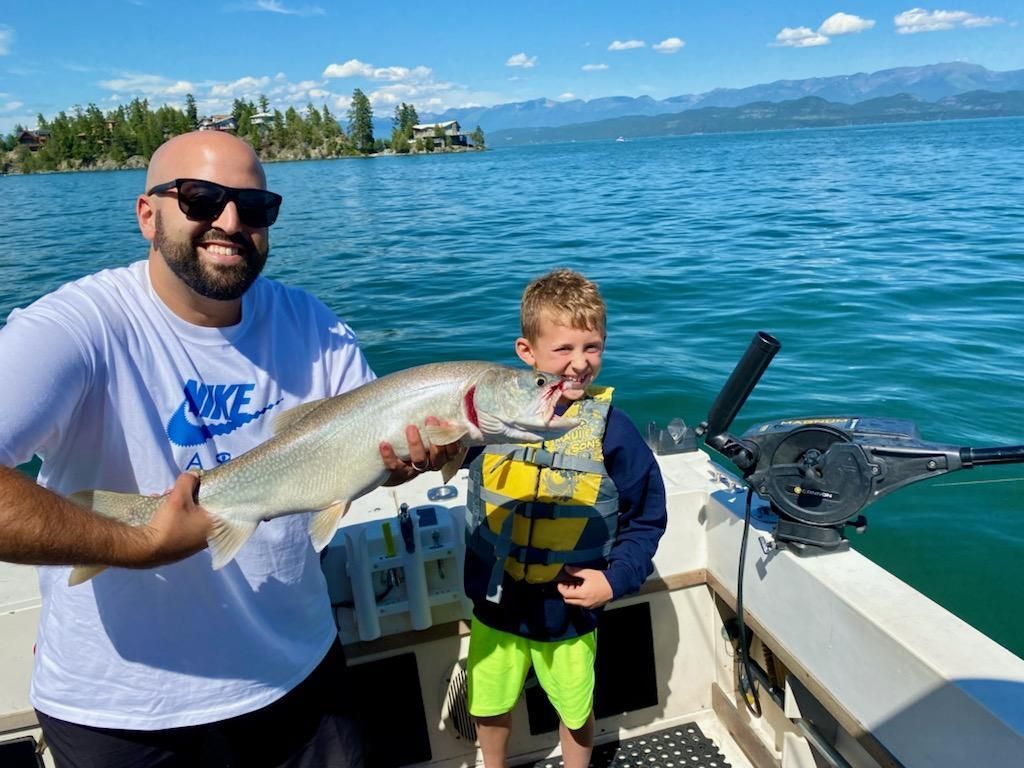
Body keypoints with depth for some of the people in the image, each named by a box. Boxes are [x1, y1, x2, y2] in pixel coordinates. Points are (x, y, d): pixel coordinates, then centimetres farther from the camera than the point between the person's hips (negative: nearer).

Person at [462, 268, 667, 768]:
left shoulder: (612, 429, -15)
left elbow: (646, 519, -7)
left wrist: (615, 578, -18)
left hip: (568, 610, -1)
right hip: (495, 602, 2)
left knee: (575, 711, 22)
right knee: (489, 707, 23)